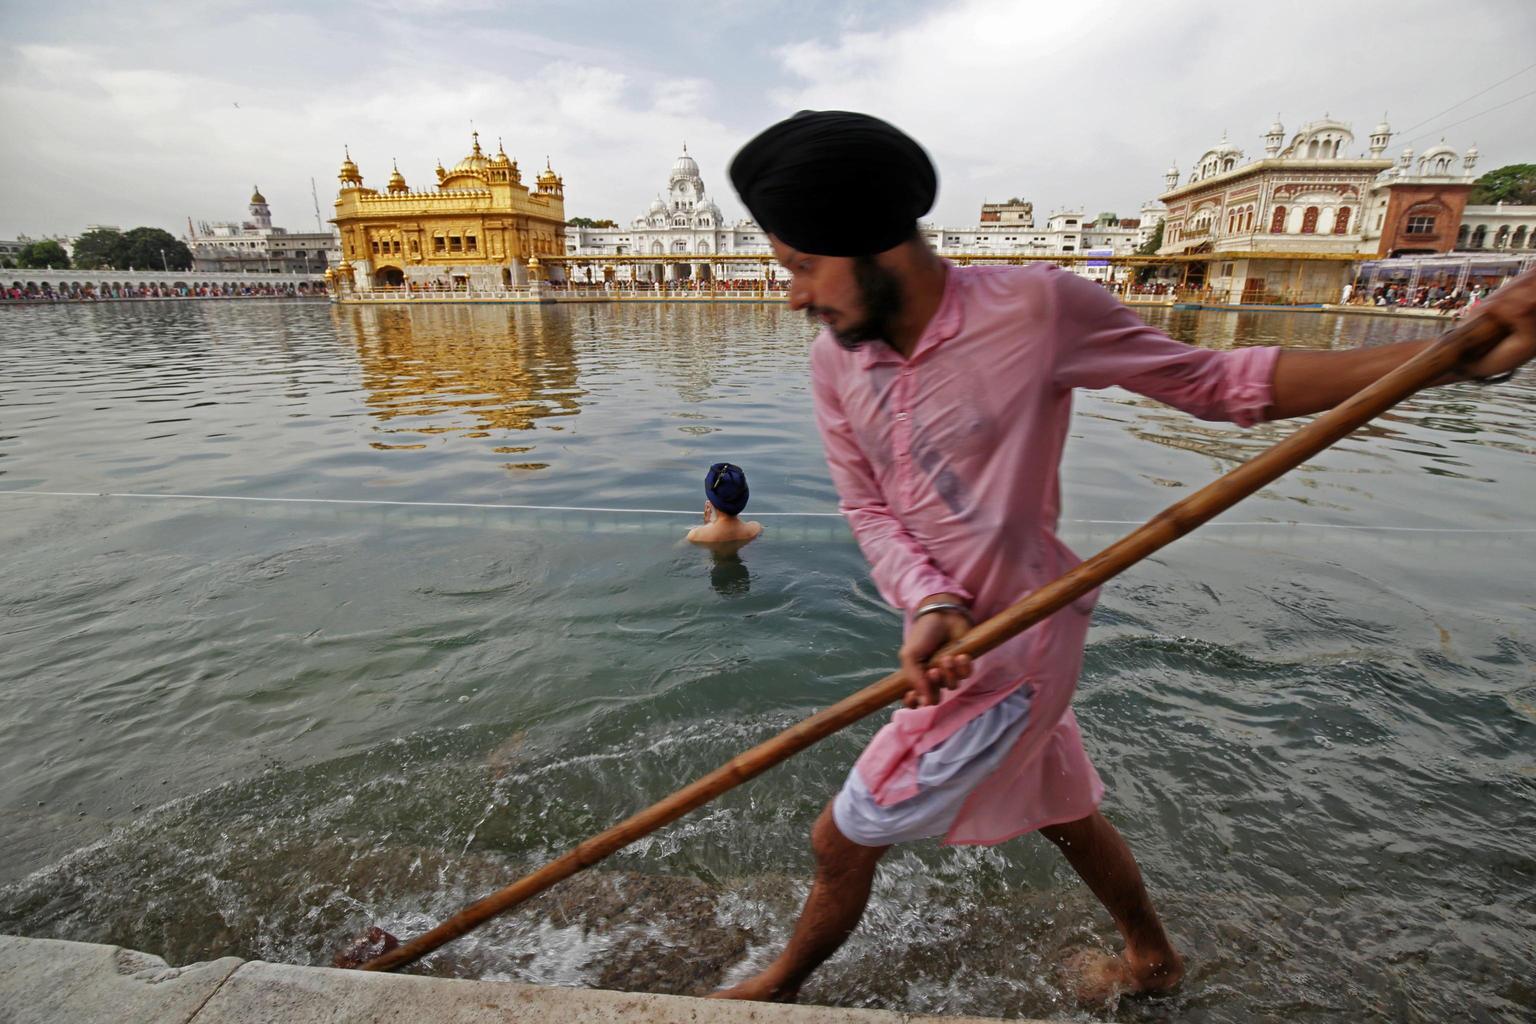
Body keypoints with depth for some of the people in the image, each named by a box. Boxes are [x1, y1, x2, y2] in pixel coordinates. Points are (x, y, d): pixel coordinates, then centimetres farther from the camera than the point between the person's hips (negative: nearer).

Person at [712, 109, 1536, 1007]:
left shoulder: (1037, 308, -20)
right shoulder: (835, 361, -4)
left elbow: (1216, 384, -10)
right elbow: (867, 508, -3)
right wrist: (928, 606, -22)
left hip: (1011, 639, -6)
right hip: (956, 638, 6)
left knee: (841, 839, 9)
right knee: (1065, 811, 29)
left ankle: (783, 986, 41)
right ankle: (1154, 960, 59)